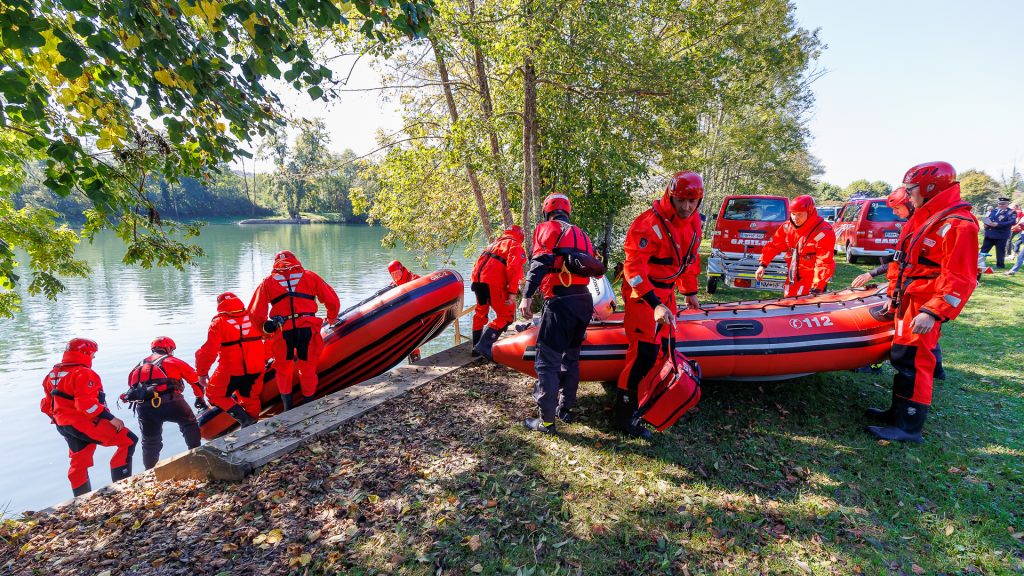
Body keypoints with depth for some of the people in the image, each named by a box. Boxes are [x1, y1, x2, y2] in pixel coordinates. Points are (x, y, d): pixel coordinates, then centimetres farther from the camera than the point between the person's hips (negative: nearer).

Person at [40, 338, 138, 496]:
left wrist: (58, 417, 31)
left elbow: (47, 404, 17)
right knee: (129, 440, -6)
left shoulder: (53, 374, 11)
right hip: (85, 424, -10)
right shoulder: (84, 373, -19)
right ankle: (120, 484, -8)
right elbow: (87, 403, -27)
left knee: (79, 462, 21)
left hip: (65, 425, 10)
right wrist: (111, 418, -23)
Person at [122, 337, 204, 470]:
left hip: (143, 407, 4)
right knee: (189, 423, 17)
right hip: (169, 401, -4)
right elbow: (196, 378, 21)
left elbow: (132, 385, 30)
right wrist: (200, 398, 32)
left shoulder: (140, 365, 30)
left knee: (150, 441, 19)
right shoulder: (173, 361, 19)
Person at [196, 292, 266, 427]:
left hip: (230, 372, -4)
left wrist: (202, 372, -1)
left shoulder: (219, 322, -9)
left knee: (214, 395, 16)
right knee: (251, 399, 21)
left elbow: (209, 351, -13)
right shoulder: (254, 318, 1)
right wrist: (264, 358, 23)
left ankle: (244, 418, 1)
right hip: (255, 370, 4)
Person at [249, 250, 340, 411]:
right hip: (308, 329, 0)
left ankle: (287, 406, 22)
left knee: (283, 368, 20)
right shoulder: (309, 276, 13)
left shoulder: (268, 282, 15)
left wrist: (265, 329, 27)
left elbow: (256, 312, 10)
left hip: (282, 332, 0)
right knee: (308, 368, 15)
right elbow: (333, 300, 14)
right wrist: (332, 317, 32)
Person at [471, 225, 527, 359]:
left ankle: (474, 346, 29)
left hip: (476, 278, 8)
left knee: (481, 312, 23)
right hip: (493, 282, -7)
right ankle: (484, 345, -13)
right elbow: (513, 268, -9)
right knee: (506, 316, 0)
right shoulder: (516, 246, 6)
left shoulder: (494, 243, 30)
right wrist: (513, 292, -14)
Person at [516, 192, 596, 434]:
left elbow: (540, 263, -13)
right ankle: (566, 408, 30)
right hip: (585, 301, 7)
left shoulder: (547, 228, 3)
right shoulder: (581, 234, 23)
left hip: (561, 302, -7)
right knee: (571, 356, 21)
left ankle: (547, 421, 1)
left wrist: (527, 296, -19)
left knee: (547, 361, -2)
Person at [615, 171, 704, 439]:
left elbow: (690, 258, 18)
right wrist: (655, 304, -34)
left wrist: (690, 292, 22)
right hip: (641, 293, -9)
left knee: (663, 346, 16)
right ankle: (622, 415, -2)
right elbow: (633, 267, -27)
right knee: (644, 351, -11)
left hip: (666, 292, 9)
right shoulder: (650, 223, -24)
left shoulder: (693, 221, 3)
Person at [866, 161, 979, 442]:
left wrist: (933, 312, -26)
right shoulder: (921, 219, 15)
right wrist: (894, 294, 22)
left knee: (912, 361, -7)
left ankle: (908, 427, 1)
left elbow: (959, 279, -22)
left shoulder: (958, 224, -16)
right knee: (902, 357, 16)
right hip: (907, 303, 10)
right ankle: (898, 412, 28)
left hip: (924, 308, -10)